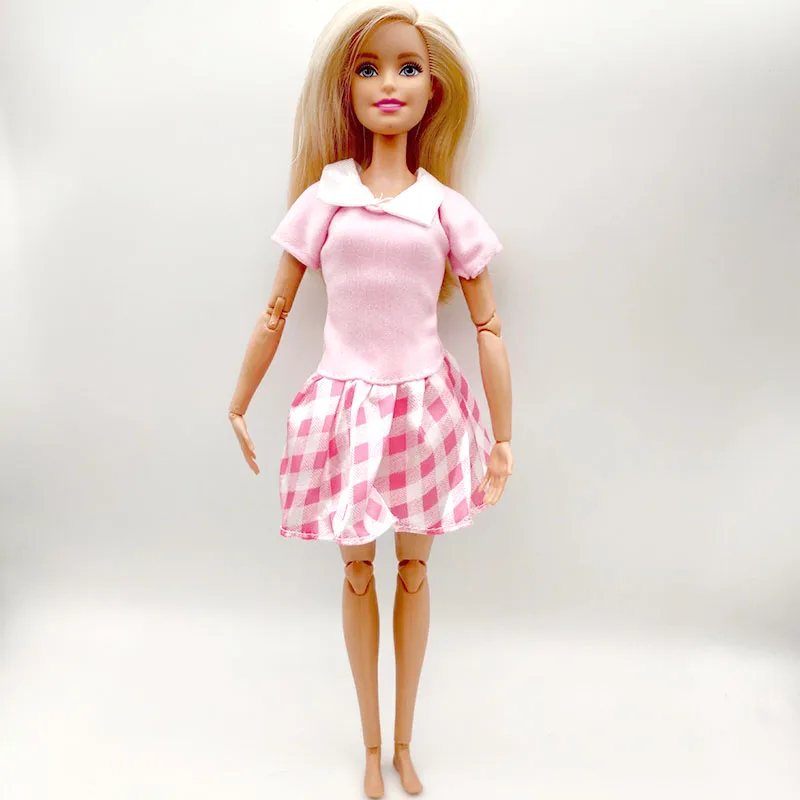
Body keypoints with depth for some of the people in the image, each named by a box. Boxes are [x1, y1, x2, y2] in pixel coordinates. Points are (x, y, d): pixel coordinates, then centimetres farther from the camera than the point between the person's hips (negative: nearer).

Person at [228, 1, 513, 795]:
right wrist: (238, 406, 10)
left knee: (414, 570, 13)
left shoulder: (449, 209, 0)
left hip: (424, 404, 1)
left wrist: (503, 439, 1)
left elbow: (489, 329, 2)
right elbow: (275, 314, 6)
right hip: (346, 405, 0)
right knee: (357, 572, 12)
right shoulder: (322, 199, 0)